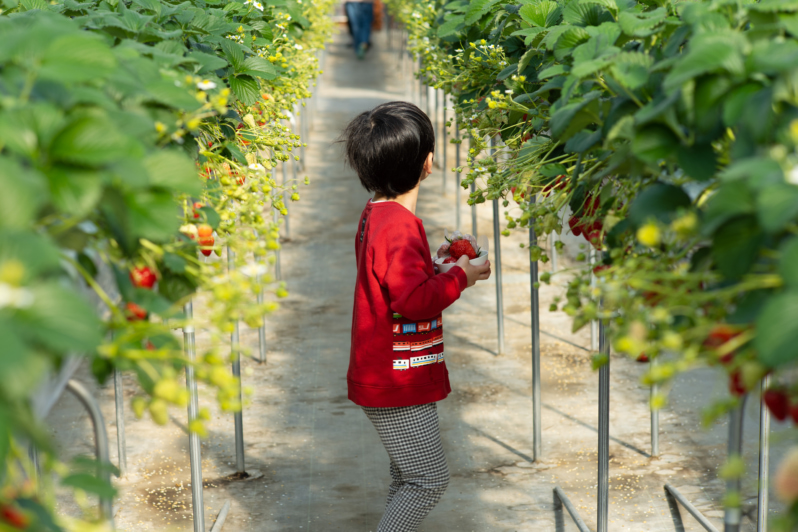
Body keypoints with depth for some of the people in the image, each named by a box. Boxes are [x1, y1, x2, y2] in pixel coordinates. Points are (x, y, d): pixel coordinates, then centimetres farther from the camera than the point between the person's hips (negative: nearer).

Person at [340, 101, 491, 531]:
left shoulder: (376, 214, 10)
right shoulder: (399, 225, -22)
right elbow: (413, 300, -29)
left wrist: (437, 267, 12)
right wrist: (460, 277, -16)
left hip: (391, 379, 10)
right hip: (398, 385, -10)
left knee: (408, 479, 18)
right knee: (429, 479, -4)